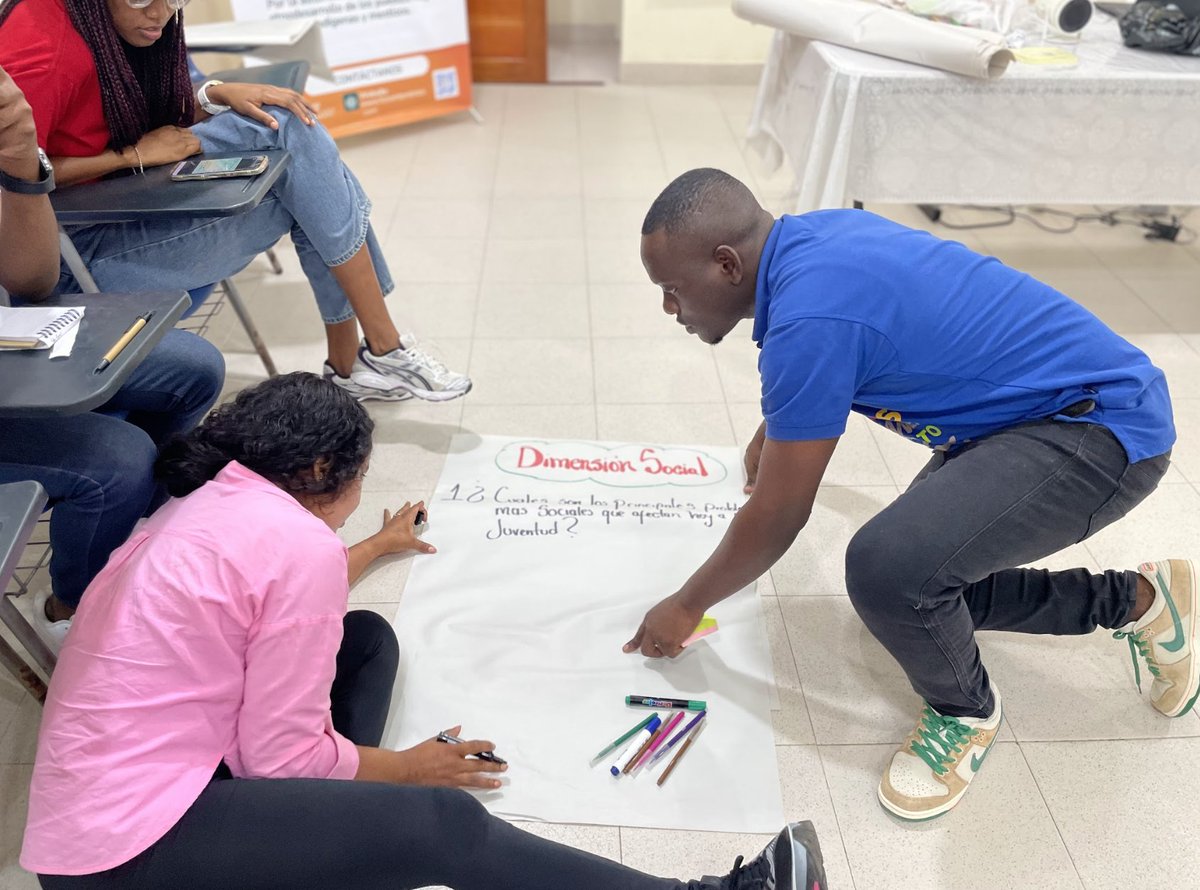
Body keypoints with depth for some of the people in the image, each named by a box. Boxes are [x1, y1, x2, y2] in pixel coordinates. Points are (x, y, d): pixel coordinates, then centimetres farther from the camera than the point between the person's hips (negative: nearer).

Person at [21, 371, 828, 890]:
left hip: (105, 796, 9)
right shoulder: (300, 543, -21)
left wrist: (378, 547, 42)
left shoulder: (212, 506, 8)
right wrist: (410, 768, -2)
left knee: (366, 639, 11)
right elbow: (284, 757, -18)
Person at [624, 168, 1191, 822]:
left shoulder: (809, 320, -29)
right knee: (919, 583, 13)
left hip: (1103, 427, -10)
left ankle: (965, 712, 4)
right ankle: (1136, 600, 25)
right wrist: (771, 435, 40)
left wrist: (686, 607, -3)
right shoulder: (809, 232, 0)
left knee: (890, 567, -30)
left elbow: (776, 519, -20)